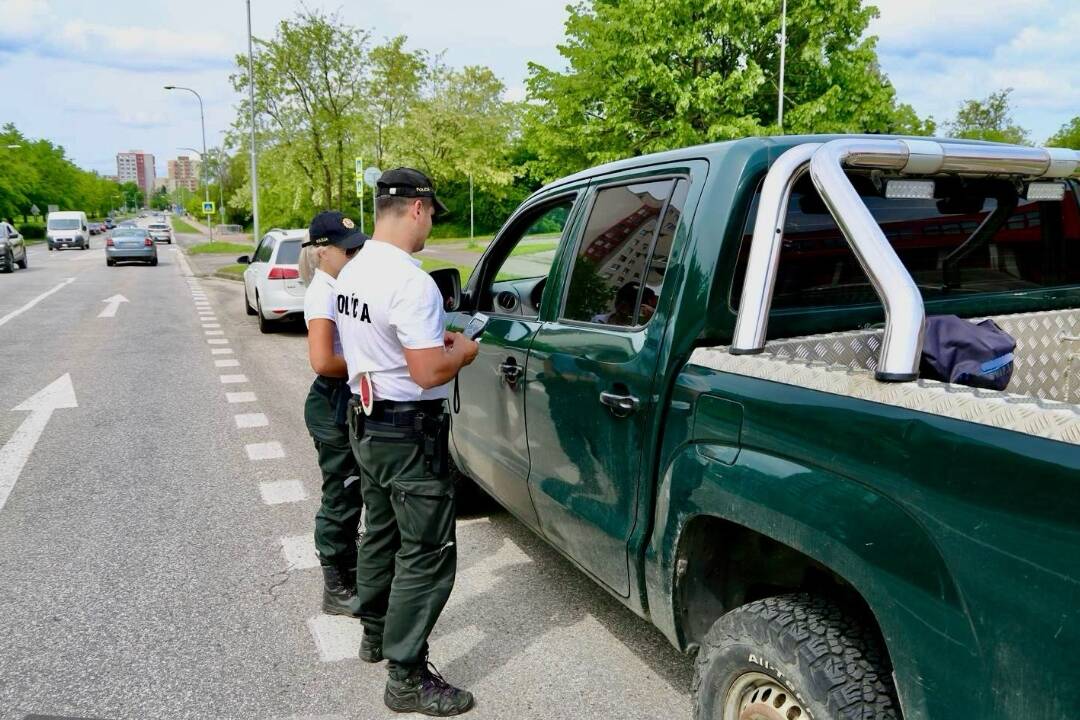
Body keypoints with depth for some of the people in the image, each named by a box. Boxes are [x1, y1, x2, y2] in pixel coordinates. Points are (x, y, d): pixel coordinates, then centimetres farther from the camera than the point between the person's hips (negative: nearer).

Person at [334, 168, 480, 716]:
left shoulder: (353, 272, 7)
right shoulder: (410, 281, -23)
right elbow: (428, 373, -27)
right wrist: (462, 351, -8)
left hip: (367, 421, 10)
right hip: (409, 431, -10)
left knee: (381, 532, 23)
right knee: (427, 553, 0)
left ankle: (377, 634, 40)